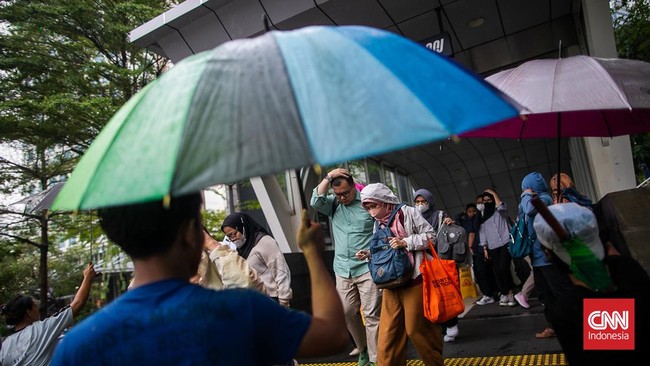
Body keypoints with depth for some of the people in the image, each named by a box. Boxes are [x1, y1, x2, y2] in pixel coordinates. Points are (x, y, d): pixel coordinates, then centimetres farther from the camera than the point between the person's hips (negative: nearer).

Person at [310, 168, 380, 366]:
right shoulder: (333, 204, 8)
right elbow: (316, 202, -11)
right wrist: (328, 177, -12)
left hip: (368, 268, -4)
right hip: (343, 270, 5)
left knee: (371, 314, -2)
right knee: (348, 313, 10)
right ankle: (363, 349, 30)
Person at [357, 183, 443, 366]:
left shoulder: (408, 213, -6)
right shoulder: (378, 224, 11)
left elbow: (431, 235, -5)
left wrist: (406, 242, -16)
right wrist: (369, 255, 2)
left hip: (413, 280, -5)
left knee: (418, 328, 4)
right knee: (388, 334, 3)